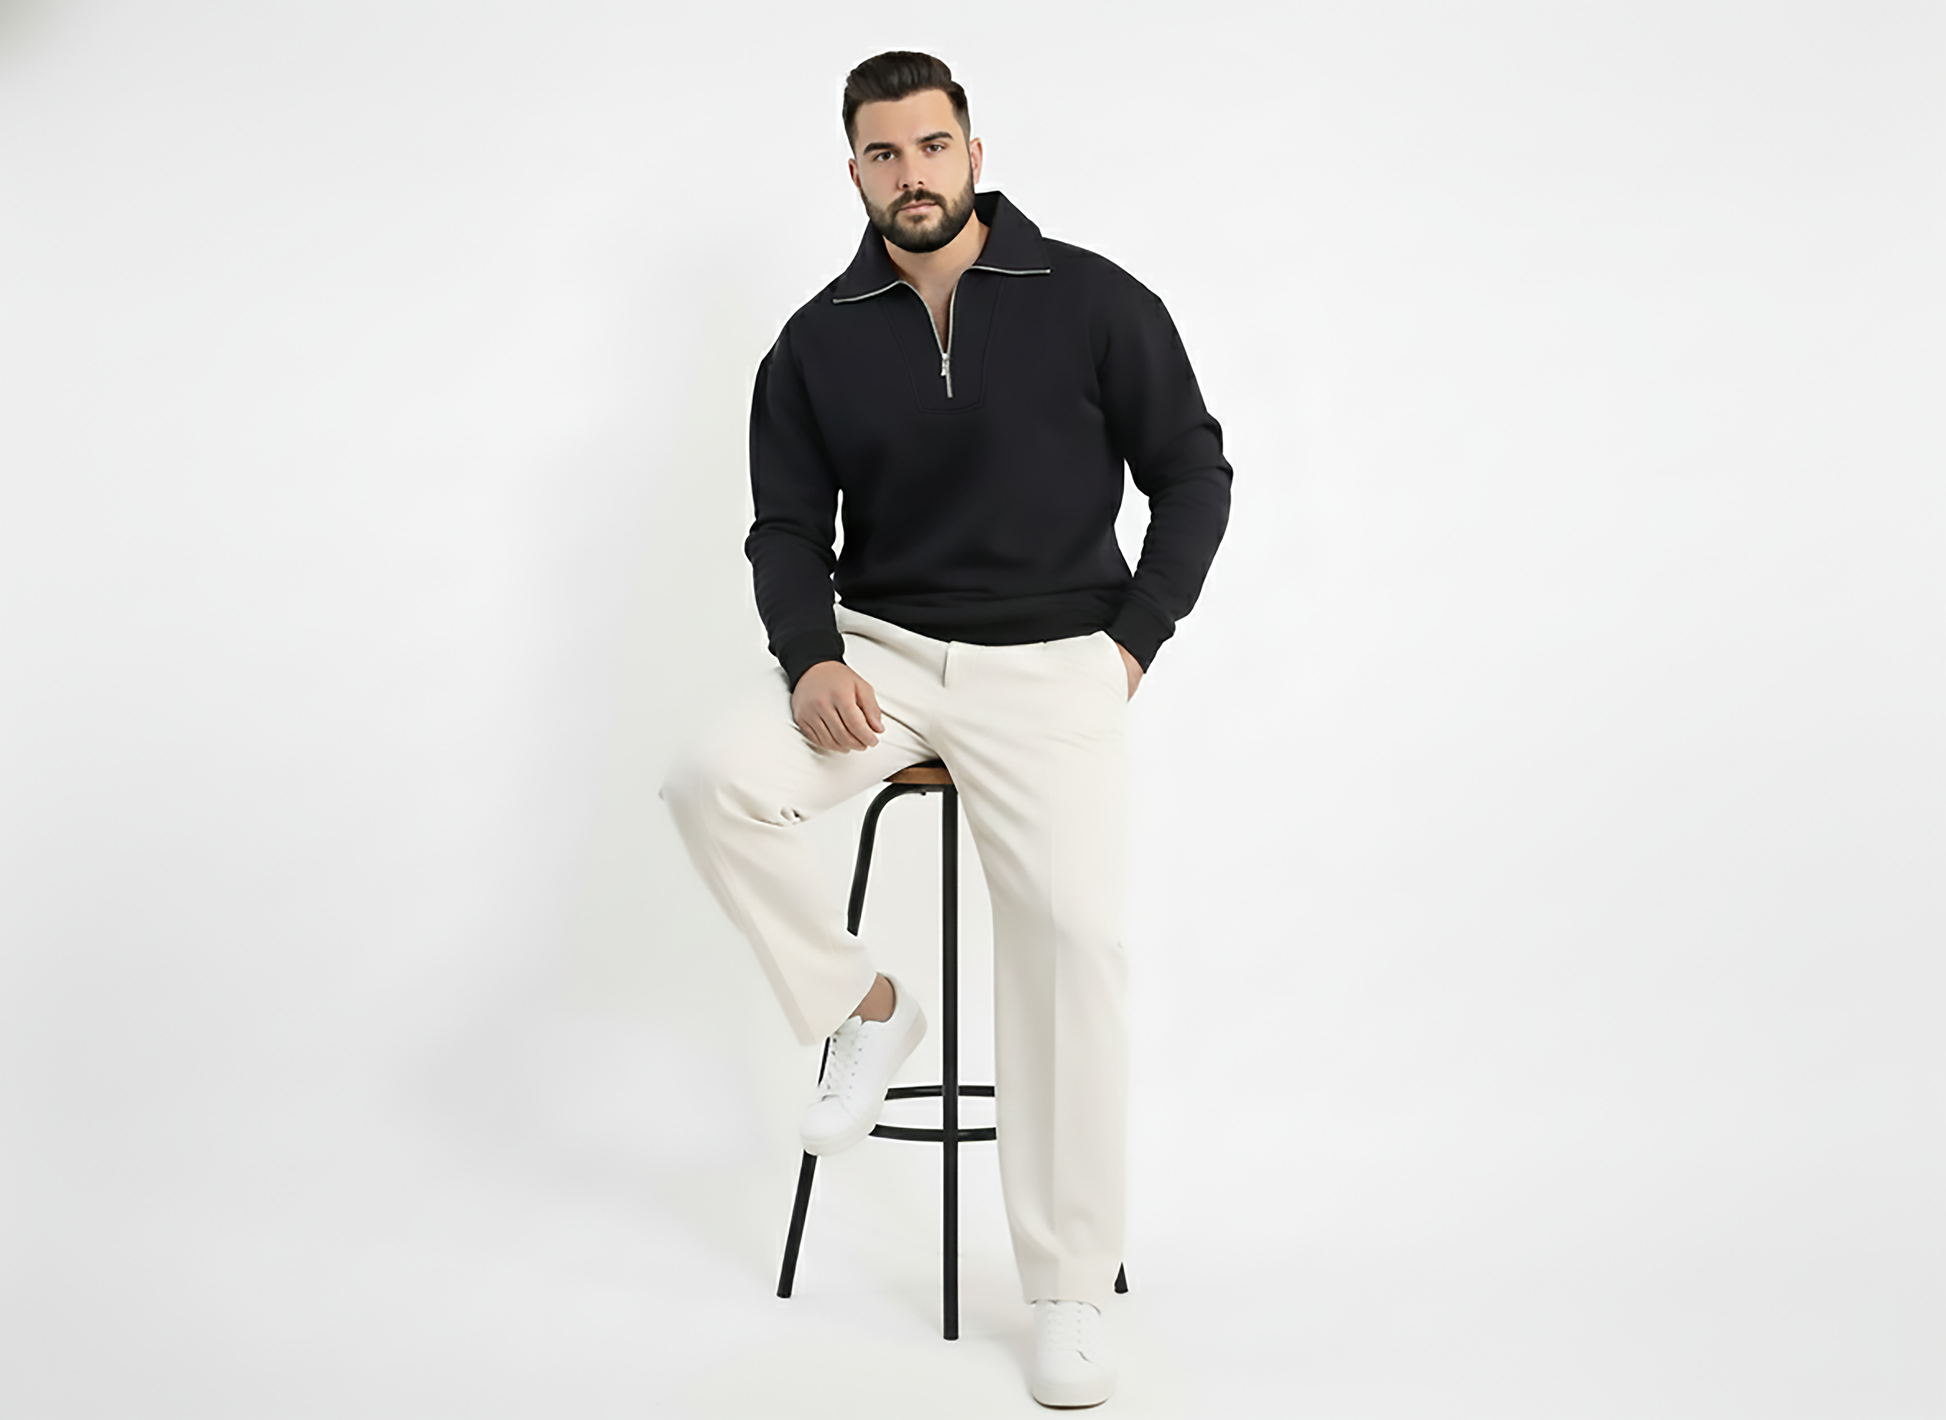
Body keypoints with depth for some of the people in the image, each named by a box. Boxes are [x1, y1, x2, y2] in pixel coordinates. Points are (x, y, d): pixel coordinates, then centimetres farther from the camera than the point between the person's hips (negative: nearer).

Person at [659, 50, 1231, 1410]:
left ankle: (1072, 1291, -6)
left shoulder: (1092, 301, -2)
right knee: (713, 781, -24)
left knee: (1073, 932, -19)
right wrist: (809, 658, -11)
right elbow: (787, 528, 8)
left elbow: (1193, 474, 3)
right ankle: (864, 1005, 2)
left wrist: (1131, 640, -5)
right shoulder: (819, 342, 4)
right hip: (877, 649, 3)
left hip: (1050, 665, -2)